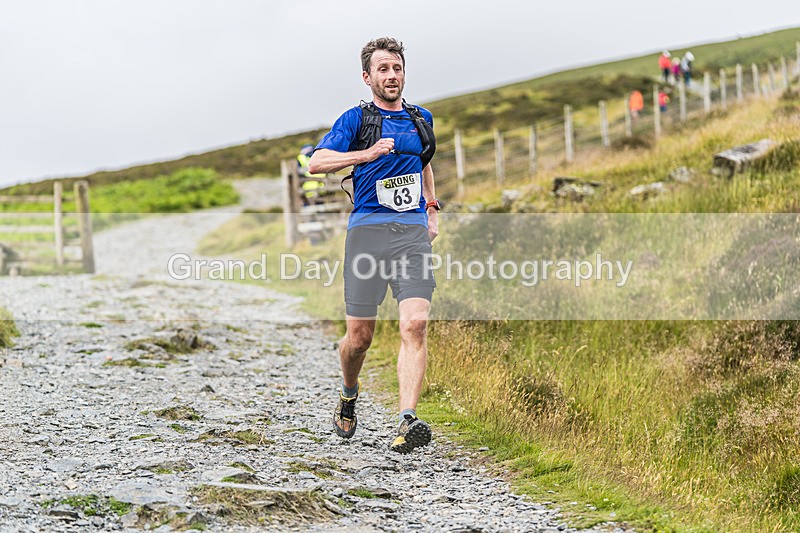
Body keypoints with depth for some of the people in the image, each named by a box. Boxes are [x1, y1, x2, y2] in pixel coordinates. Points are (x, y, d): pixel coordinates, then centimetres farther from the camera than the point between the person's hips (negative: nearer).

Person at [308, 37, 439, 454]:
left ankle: (407, 421, -26)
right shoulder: (356, 119, 5)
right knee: (360, 334, 1)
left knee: (415, 324, -18)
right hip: (367, 228, -2)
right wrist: (366, 154, -19)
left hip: (413, 232, 2)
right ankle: (348, 395, 32)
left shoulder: (421, 119, 18)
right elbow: (317, 162, -7)